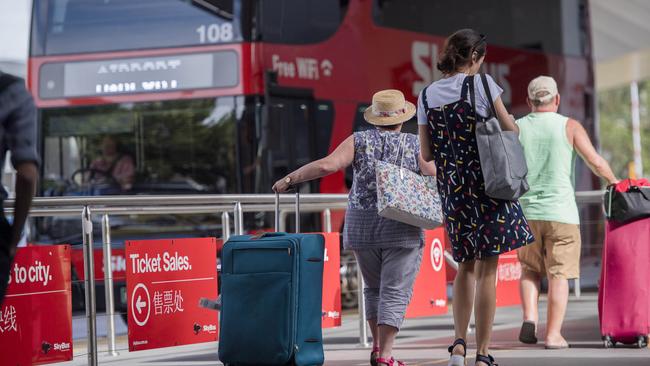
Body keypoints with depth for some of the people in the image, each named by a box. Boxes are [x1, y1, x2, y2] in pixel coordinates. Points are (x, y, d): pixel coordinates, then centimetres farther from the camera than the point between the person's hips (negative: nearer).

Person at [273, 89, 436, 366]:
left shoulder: (359, 141, 1)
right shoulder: (415, 145, -1)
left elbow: (327, 165, -12)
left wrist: (289, 179, -5)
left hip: (361, 227, 3)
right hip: (401, 229, -3)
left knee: (374, 288, 21)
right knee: (395, 293, -1)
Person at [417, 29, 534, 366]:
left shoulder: (427, 96, 6)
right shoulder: (481, 84, -8)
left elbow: (426, 154, 8)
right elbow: (511, 130, -3)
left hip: (452, 189, 5)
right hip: (487, 183, -5)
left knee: (466, 265, 20)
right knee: (487, 269, 0)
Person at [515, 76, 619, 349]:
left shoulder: (516, 128, 5)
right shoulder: (570, 126, 0)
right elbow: (596, 162, -4)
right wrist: (613, 181, 13)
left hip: (525, 211, 2)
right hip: (560, 211, -2)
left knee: (530, 270, 18)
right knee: (558, 274, 2)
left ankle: (529, 317, -3)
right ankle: (553, 334, -3)